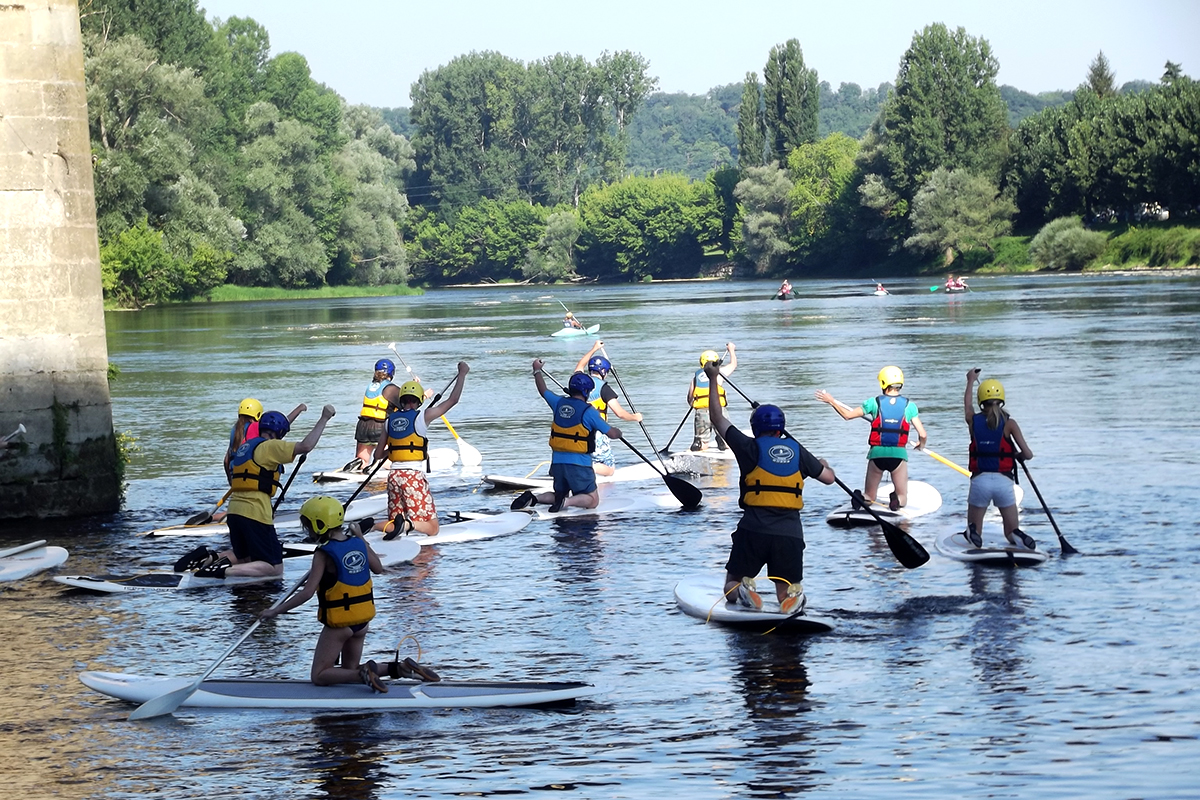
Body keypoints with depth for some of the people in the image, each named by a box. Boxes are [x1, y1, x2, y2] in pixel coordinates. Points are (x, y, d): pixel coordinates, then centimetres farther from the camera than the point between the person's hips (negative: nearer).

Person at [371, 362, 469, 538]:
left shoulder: (390, 420, 9)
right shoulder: (422, 417, -3)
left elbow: (378, 454, 15)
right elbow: (453, 400, 3)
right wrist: (462, 373, 14)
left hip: (394, 476, 5)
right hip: (414, 477, -5)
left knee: (395, 525, 11)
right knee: (431, 528, 0)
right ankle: (407, 524, -32)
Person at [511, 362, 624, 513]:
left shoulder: (559, 403, 4)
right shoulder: (588, 411, -11)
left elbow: (543, 390, 25)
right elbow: (612, 434, -9)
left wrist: (537, 370, 43)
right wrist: (618, 432, 15)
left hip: (557, 462, 6)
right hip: (579, 465, -6)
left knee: (560, 495, 24)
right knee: (592, 500, 4)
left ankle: (532, 498, -2)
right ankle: (566, 502, -24)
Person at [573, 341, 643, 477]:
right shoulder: (603, 388, -9)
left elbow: (580, 366, 32)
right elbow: (620, 413, -12)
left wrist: (594, 349, 44)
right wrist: (635, 417, 7)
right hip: (595, 434, -6)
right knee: (609, 469, 4)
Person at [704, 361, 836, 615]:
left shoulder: (751, 447, 4)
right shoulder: (797, 451, 10)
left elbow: (717, 418, 15)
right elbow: (828, 478, 23)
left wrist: (713, 379, 24)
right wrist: (824, 465, 47)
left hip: (753, 530, -1)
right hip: (790, 534, 2)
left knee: (731, 588, 14)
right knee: (787, 593, 13)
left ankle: (744, 592, -21)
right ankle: (793, 594, -22)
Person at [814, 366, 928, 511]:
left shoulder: (874, 402, -2)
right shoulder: (909, 405, -2)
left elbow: (847, 415, 5)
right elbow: (923, 435, -3)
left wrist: (831, 401, 20)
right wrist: (921, 444, 21)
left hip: (877, 454, 1)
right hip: (899, 454, -1)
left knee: (869, 496, 15)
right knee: (902, 499, 10)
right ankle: (897, 499, -27)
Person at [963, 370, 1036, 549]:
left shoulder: (973, 420, 2)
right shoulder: (1009, 423, -4)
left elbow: (967, 403, 26)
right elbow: (1028, 454, -5)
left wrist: (971, 380, 44)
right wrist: (1018, 455, 19)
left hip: (980, 480, 1)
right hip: (1004, 481, -1)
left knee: (974, 531, 14)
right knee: (1012, 533, 12)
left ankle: (972, 532, -21)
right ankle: (1018, 536, -23)